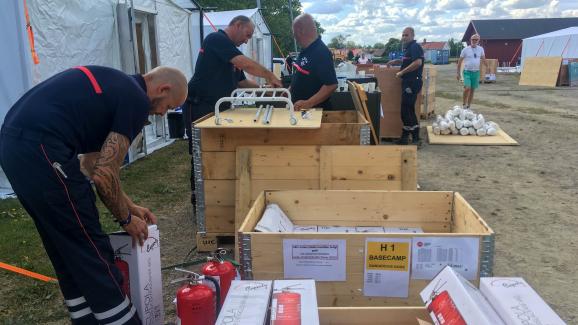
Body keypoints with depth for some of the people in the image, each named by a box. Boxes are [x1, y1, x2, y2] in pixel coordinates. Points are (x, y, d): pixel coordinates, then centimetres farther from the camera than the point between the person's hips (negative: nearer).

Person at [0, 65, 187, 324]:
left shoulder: (115, 85, 22)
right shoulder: (137, 100, -5)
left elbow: (94, 163, 26)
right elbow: (104, 175, -8)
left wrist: (129, 206, 29)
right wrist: (126, 219, 8)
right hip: (40, 149, -10)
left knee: (66, 252, 19)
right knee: (90, 252, 2)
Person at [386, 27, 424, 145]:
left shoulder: (415, 47, -12)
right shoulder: (408, 47, 18)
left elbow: (418, 62, -27)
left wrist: (402, 72, -22)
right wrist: (395, 61, 21)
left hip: (412, 82, -10)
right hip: (407, 82, 10)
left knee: (407, 110, -8)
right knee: (406, 109, 13)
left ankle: (416, 139, -1)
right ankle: (405, 136, 21)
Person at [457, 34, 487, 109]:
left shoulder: (480, 49, 6)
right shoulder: (465, 49, -3)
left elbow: (483, 59, 19)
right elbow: (460, 61, 0)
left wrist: (487, 67, 13)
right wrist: (458, 73, -2)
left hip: (476, 72, 4)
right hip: (467, 71, -4)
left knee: (472, 90, 7)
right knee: (467, 88, -20)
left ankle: (468, 105, 17)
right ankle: (464, 103, -1)